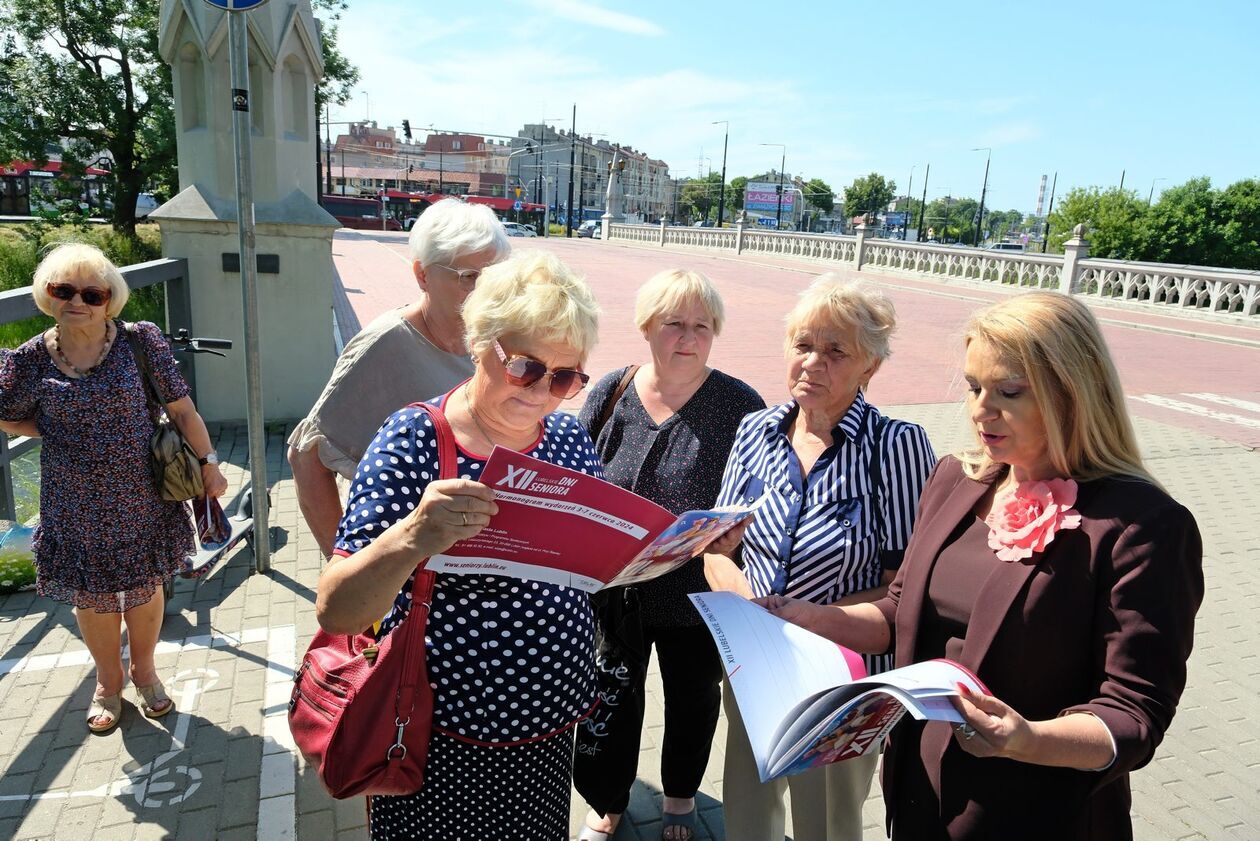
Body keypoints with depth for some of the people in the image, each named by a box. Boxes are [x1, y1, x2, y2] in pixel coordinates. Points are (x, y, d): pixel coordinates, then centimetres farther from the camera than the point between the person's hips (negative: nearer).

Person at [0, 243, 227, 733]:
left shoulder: (139, 342, -9)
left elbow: (181, 408, -5)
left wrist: (208, 463, -4)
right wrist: (61, 431, -2)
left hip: (142, 500, -1)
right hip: (76, 507, 1)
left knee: (145, 585, 14)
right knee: (92, 596, 15)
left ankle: (144, 672, 40)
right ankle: (109, 682, 39)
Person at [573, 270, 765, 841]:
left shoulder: (740, 405, -12)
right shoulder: (611, 393, -5)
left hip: (697, 596, -1)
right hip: (613, 593, 1)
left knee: (693, 700, 22)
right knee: (612, 703, 18)